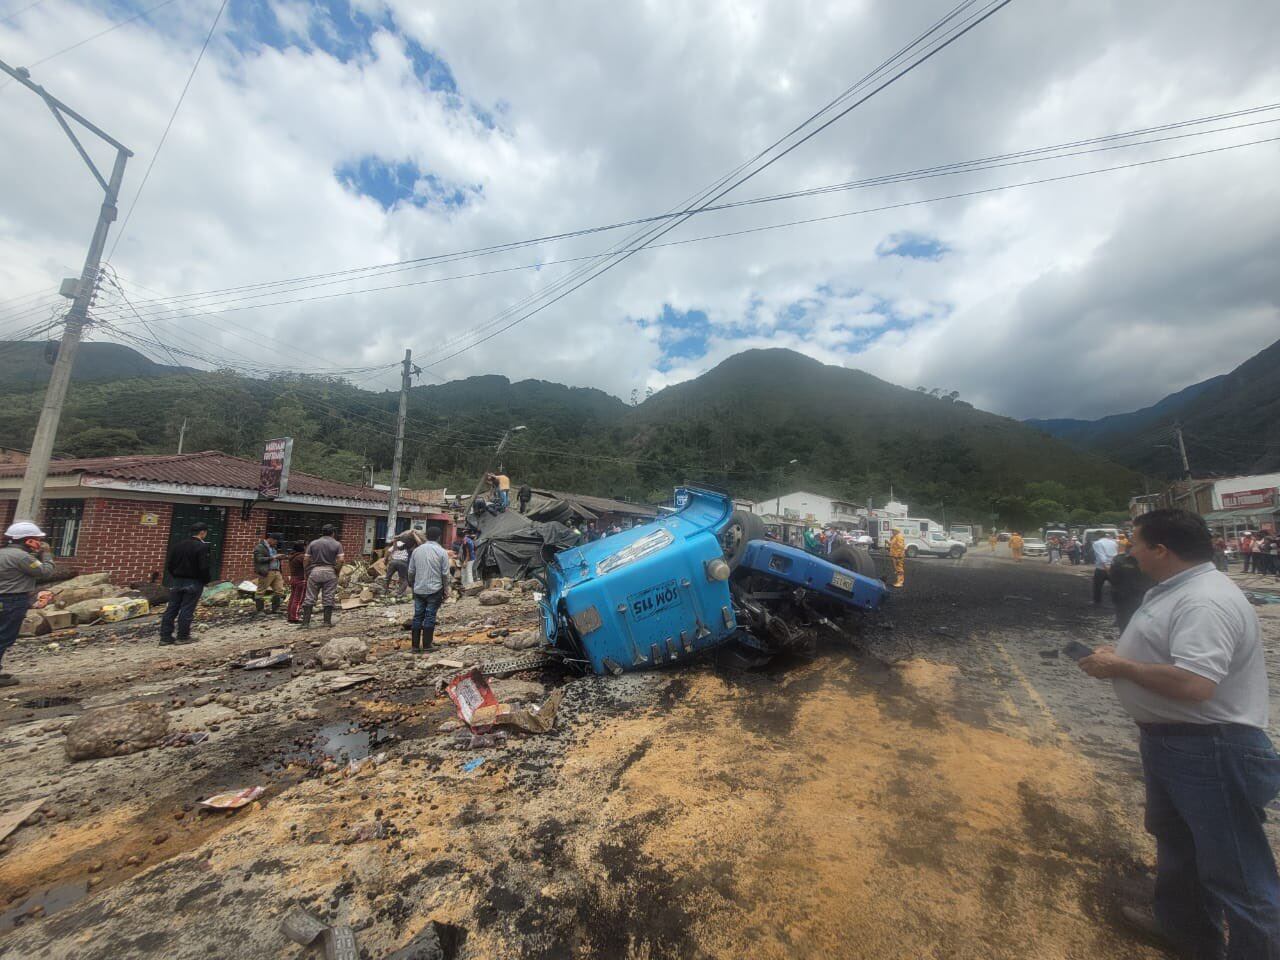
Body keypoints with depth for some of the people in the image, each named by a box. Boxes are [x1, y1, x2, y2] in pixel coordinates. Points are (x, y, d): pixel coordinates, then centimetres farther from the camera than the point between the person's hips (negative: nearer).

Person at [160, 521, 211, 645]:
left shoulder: (178, 544, 5)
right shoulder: (202, 547, -16)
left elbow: (168, 564, 7)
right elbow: (204, 568, -19)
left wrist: (174, 576, 19)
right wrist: (207, 579, -2)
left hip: (176, 581, 6)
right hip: (193, 583, -6)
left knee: (172, 608, 12)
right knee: (187, 610, 2)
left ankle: (165, 637, 16)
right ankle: (182, 637, 10)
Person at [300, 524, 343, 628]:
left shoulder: (313, 543, 5)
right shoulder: (337, 544, 0)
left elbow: (306, 560, 3)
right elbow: (341, 560, -8)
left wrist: (307, 573, 14)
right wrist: (336, 572, 5)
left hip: (314, 572, 1)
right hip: (330, 572, -1)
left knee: (309, 598, 7)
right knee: (329, 598, 4)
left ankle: (306, 621, 8)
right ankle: (327, 621, 6)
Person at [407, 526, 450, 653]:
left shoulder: (416, 550, 4)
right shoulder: (442, 552, -8)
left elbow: (411, 571, 8)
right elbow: (445, 574, -6)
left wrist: (412, 585, 21)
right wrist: (445, 590, 4)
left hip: (419, 590, 4)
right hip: (434, 590, -4)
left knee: (418, 616, 10)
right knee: (430, 617, 2)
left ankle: (415, 646, 14)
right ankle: (426, 646, 6)